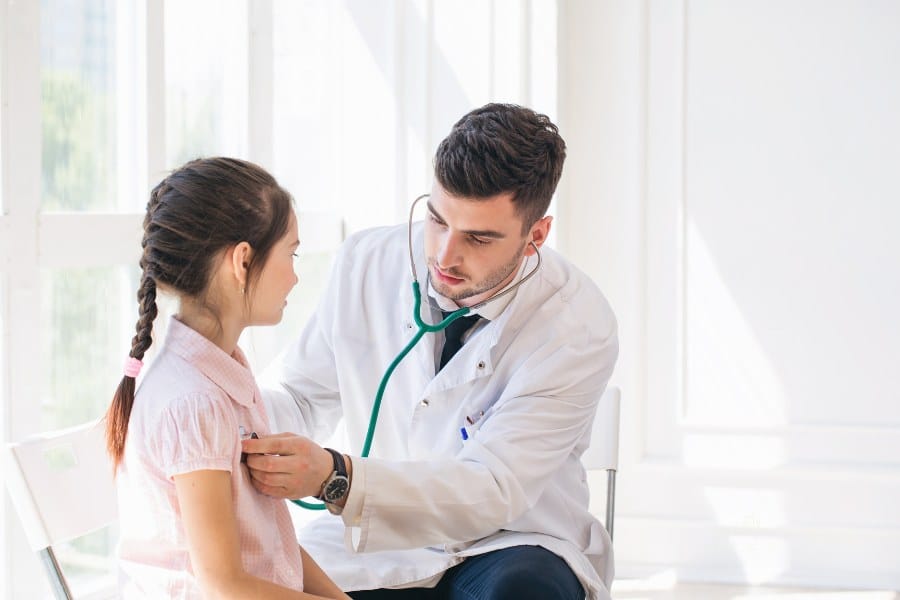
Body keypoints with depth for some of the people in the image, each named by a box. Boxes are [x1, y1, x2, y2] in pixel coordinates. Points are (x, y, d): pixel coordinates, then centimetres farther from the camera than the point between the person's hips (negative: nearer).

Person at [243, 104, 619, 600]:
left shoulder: (579, 328, -17)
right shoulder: (365, 264, -5)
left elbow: (492, 490, -24)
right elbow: (301, 397, 7)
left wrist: (334, 476, -39)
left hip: (507, 547, -2)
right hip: (376, 546, 2)